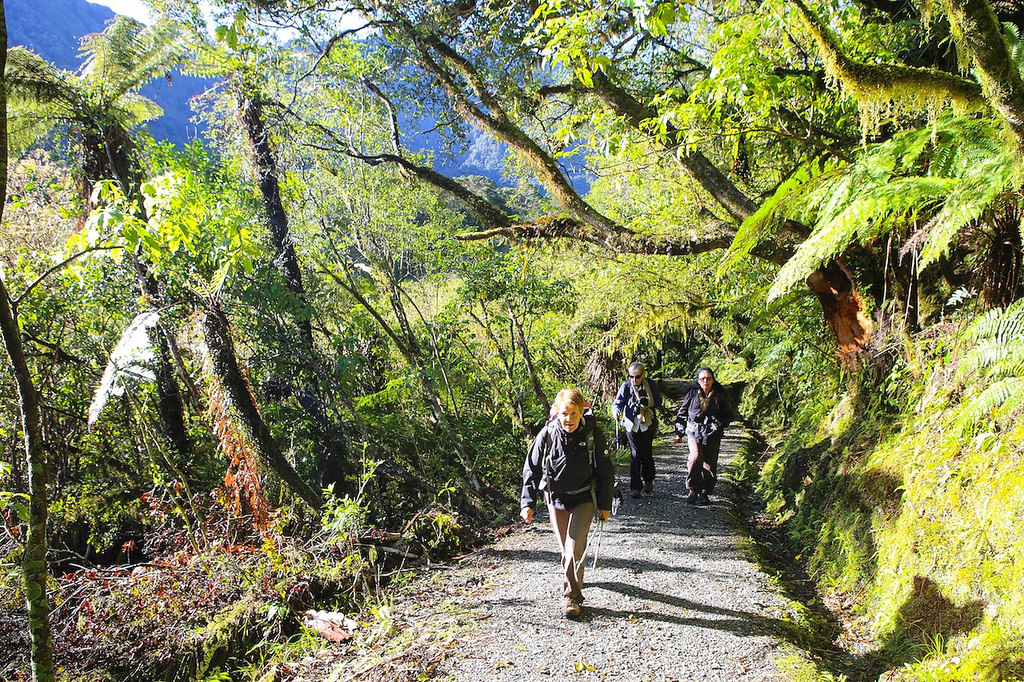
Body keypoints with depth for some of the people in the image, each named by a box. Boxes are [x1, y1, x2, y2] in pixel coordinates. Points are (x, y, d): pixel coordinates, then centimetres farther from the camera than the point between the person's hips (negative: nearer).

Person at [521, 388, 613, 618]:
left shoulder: (593, 434, -15)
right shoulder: (547, 435, -15)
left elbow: (604, 471, -3)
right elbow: (532, 469, -6)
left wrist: (605, 505, 1)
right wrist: (528, 502, -12)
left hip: (584, 498, -2)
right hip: (556, 497, 2)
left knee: (575, 546, -12)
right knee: (564, 546, 14)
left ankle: (572, 596, -1)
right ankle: (573, 577, 43)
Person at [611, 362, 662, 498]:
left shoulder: (650, 385, 1)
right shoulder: (626, 386, -2)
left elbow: (658, 402, 6)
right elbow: (617, 402, -8)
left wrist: (646, 402, -13)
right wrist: (616, 410, -31)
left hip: (648, 424, 1)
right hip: (632, 424, 0)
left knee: (646, 454, 0)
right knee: (635, 455, -2)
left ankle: (648, 480, 26)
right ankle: (636, 487, 5)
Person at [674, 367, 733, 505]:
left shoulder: (720, 395, 2)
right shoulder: (692, 393, 0)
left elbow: (728, 415, 12)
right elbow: (682, 413, 10)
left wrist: (720, 422, -10)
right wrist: (679, 433, 9)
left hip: (712, 434, 1)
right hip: (694, 432, -1)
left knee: (710, 464, 1)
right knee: (696, 458, -21)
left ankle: (704, 493, 18)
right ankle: (693, 491, -10)